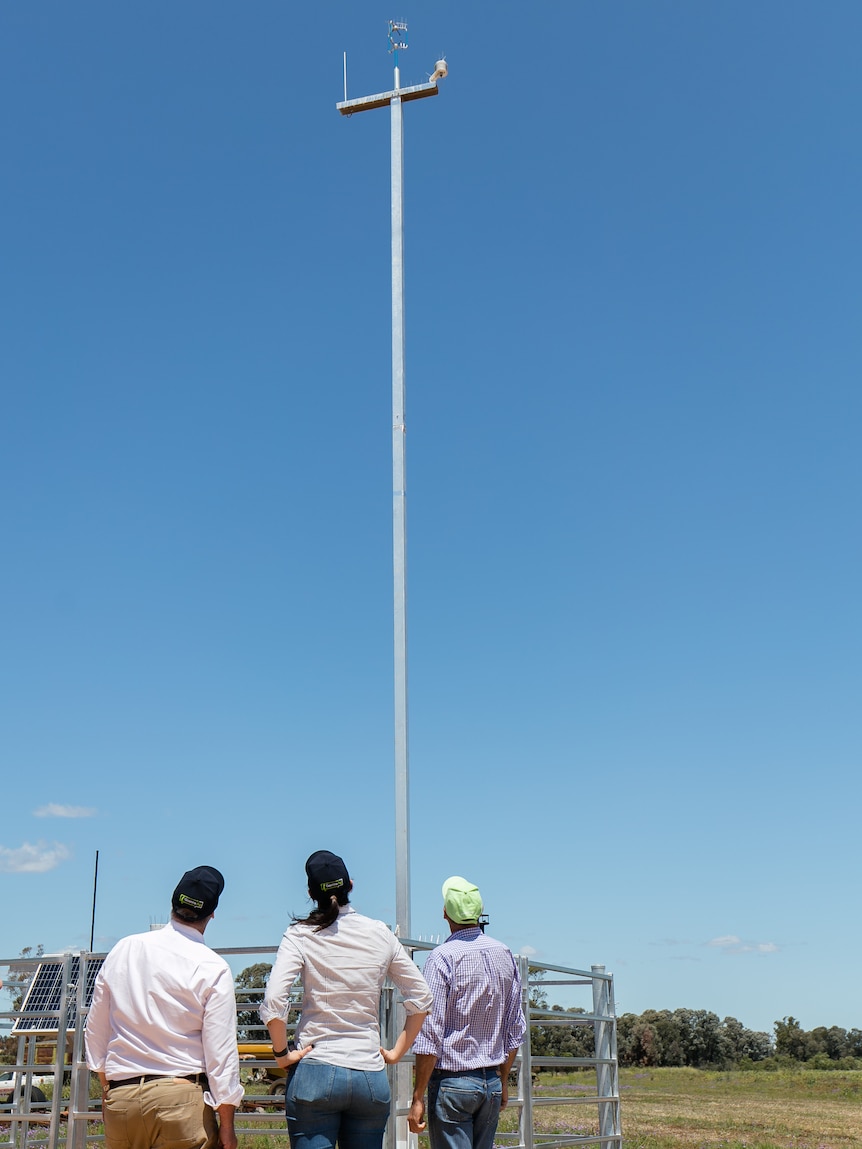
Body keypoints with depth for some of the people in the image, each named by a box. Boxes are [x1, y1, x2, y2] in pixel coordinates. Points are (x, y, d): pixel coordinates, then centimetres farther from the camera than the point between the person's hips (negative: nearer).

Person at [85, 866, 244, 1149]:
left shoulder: (123, 949, 4)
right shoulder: (213, 968, -9)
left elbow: (96, 1028, 12)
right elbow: (221, 1050, -8)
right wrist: (227, 1125, 0)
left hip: (119, 1095, 4)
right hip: (181, 1094, -4)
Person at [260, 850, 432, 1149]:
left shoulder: (301, 935, -5)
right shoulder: (380, 934, 3)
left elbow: (273, 1003, -16)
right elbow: (421, 1000, 6)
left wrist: (282, 1053, -3)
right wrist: (397, 1052, 13)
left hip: (315, 1073, -3)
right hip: (371, 1077, 3)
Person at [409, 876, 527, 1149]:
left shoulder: (442, 957, -13)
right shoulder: (504, 955, 6)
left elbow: (430, 1035, -15)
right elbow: (515, 1029, 12)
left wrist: (418, 1098, -10)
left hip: (453, 1081, -6)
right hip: (491, 1082, 6)